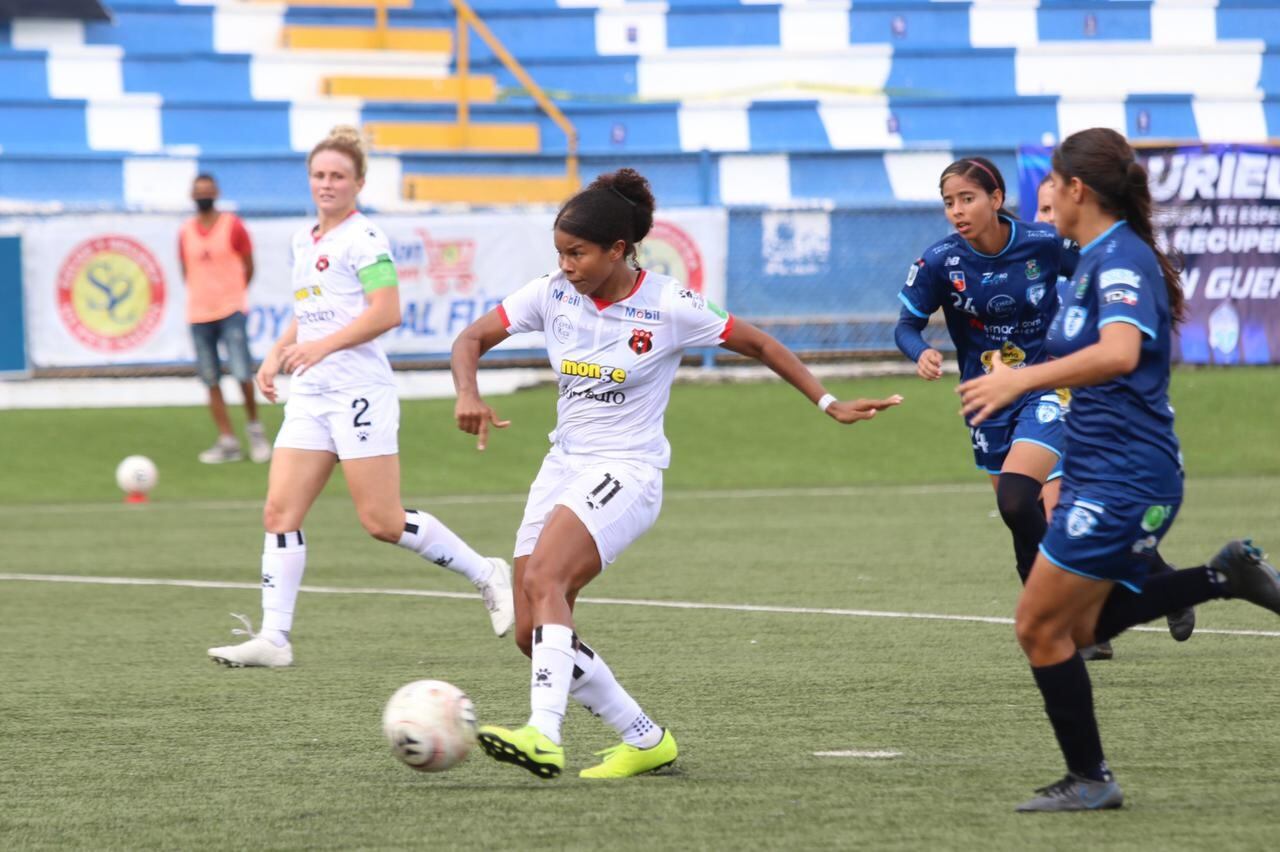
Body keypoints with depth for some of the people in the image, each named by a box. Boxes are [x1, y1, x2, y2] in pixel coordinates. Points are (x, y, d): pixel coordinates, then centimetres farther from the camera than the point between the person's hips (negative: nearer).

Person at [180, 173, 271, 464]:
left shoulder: (233, 226, -2)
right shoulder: (185, 232, 7)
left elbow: (248, 267, 3)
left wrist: (234, 295, 9)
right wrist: (203, 297, 11)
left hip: (232, 312, -4)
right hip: (198, 315, 4)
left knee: (242, 374, -14)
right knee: (211, 381, 3)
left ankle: (254, 428, 8)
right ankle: (227, 442, 8)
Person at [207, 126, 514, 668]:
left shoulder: (363, 238, -9)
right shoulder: (303, 242, 17)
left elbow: (386, 313, -18)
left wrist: (323, 345, -23)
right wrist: (276, 356, 14)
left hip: (359, 392, -8)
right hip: (310, 395, 8)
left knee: (382, 522, -6)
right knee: (280, 512, -4)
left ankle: (485, 575, 11)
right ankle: (273, 638, -5)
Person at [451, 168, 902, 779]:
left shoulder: (668, 306, -11)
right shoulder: (552, 294, 1)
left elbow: (759, 346, 0)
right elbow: (472, 340, 5)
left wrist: (830, 404, -2)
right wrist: (468, 395, -16)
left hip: (626, 473, -6)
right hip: (563, 468, 6)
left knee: (543, 580, -31)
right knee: (531, 632, 0)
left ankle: (543, 736, -40)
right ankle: (644, 740, 15)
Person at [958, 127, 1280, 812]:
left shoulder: (1121, 258, -17)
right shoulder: (1097, 260, 13)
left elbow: (1120, 352, -36)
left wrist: (1022, 379, -41)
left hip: (1123, 483, -10)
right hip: (1099, 474, 10)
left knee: (1040, 626, -4)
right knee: (1082, 626, 16)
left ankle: (1088, 781, 7)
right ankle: (1224, 577, 15)